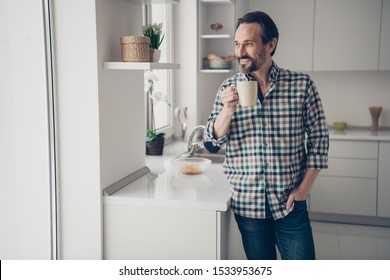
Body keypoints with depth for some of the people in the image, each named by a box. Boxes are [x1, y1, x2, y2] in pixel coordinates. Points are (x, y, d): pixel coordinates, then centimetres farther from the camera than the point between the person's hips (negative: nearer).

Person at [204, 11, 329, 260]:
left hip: (290, 203, -1)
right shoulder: (228, 89, -1)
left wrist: (304, 188, -6)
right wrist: (227, 110, -20)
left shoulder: (302, 85, -5)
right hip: (247, 204, 1)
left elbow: (318, 139, 0)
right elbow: (212, 144, -3)